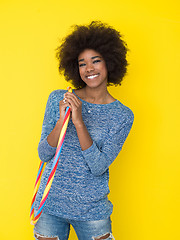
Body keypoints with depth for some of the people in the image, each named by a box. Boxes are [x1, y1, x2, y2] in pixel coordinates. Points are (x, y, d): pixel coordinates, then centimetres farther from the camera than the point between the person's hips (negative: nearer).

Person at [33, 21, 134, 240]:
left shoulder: (122, 116, -6)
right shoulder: (58, 99, -3)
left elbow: (98, 167, -15)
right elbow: (44, 155, -5)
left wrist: (79, 122, -25)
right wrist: (61, 121, -22)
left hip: (92, 211, -1)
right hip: (51, 205, 1)